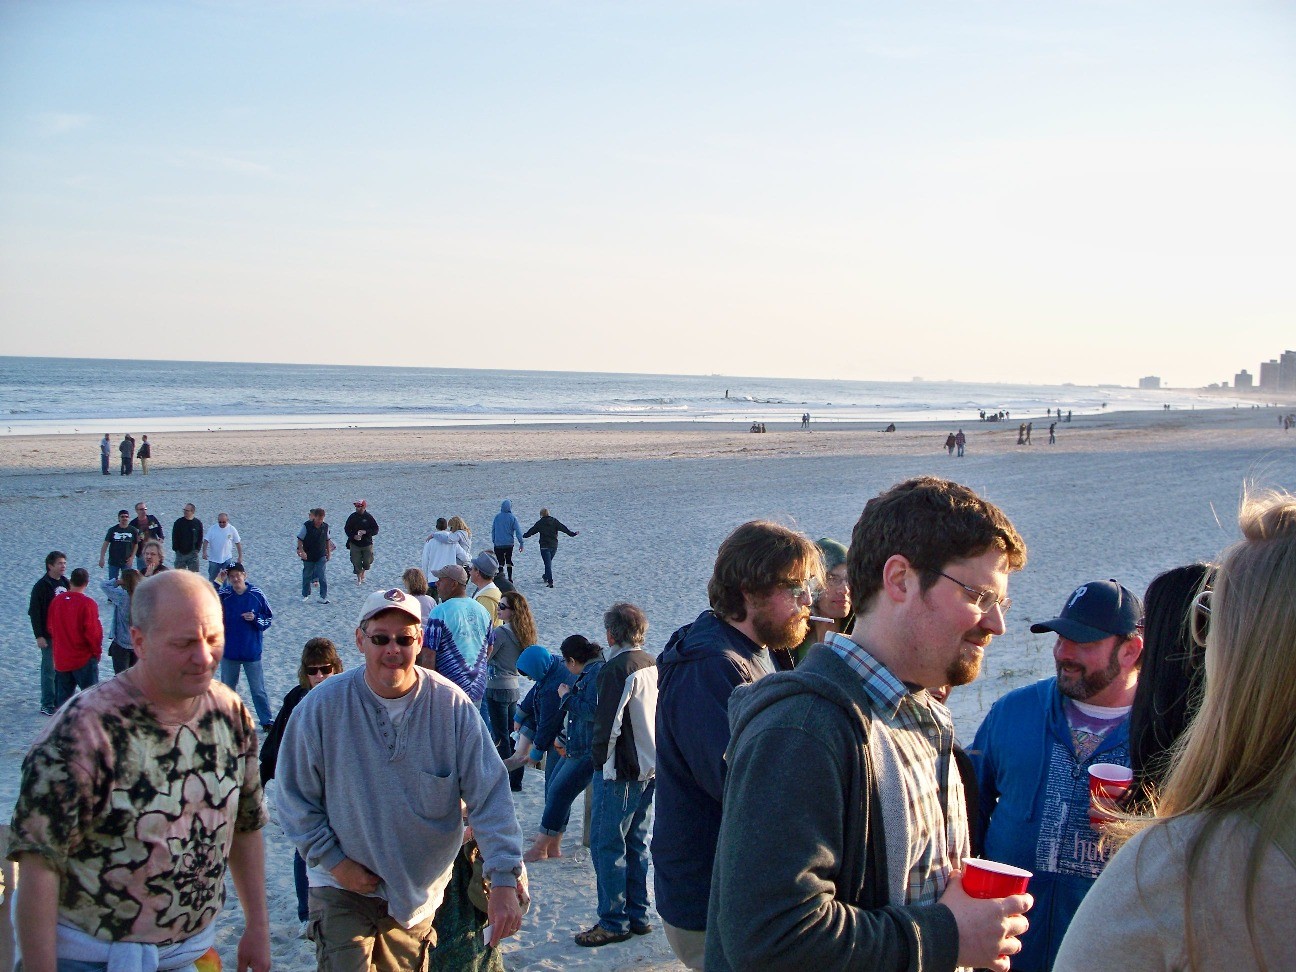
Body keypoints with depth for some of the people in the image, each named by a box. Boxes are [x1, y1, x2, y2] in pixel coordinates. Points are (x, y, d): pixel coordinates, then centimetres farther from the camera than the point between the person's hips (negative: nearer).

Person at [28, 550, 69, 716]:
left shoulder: (65, 583, 7)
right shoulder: (41, 587, -13)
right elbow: (34, 613, -13)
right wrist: (39, 636, -16)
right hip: (49, 636, -6)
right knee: (49, 670, 0)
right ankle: (47, 705, 6)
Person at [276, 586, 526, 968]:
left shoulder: (452, 705, -13)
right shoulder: (323, 706, -12)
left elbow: (489, 795, -14)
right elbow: (295, 797, -3)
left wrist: (504, 880, -22)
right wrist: (333, 861, -11)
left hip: (422, 892, 2)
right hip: (343, 890, -1)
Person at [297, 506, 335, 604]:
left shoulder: (325, 527, -2)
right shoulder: (307, 526, -13)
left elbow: (327, 540, 12)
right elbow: (300, 540, -7)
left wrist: (328, 553, 14)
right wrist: (302, 552, -16)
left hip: (321, 556, 1)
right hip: (308, 557, -1)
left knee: (322, 577, -8)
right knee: (307, 576, 12)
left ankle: (324, 597, -3)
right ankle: (305, 595, 30)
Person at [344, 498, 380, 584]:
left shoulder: (369, 517, -5)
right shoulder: (352, 517, -1)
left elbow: (375, 530, -5)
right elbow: (347, 529, 2)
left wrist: (365, 532, -20)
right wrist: (353, 536, -15)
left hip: (367, 544, -1)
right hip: (355, 544, 1)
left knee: (367, 562, 4)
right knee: (356, 562, -1)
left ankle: (363, 574, 34)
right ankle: (358, 578, 18)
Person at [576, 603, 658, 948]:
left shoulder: (617, 668, -17)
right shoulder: (654, 666, 9)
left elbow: (607, 722, -19)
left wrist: (599, 757, -7)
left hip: (619, 771, -8)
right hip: (650, 768, 9)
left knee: (607, 845, -1)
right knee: (637, 843, 15)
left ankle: (614, 922, 2)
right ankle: (639, 915, 20)